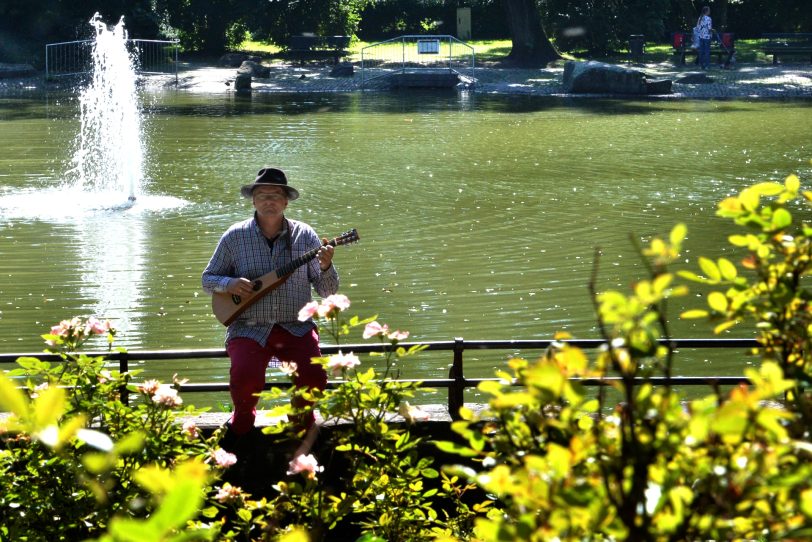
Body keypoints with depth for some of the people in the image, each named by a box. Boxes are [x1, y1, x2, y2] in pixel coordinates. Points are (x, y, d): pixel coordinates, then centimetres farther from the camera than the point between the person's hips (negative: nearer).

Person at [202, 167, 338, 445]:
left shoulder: (304, 235, 4)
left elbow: (327, 291, 5)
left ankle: (301, 419, 10)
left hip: (296, 327, 1)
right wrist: (229, 283, -10)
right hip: (249, 328, -1)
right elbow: (208, 278, 12)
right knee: (246, 377, -29)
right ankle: (242, 419, 7)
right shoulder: (235, 237, 3)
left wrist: (326, 267, -17)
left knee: (314, 376, -25)